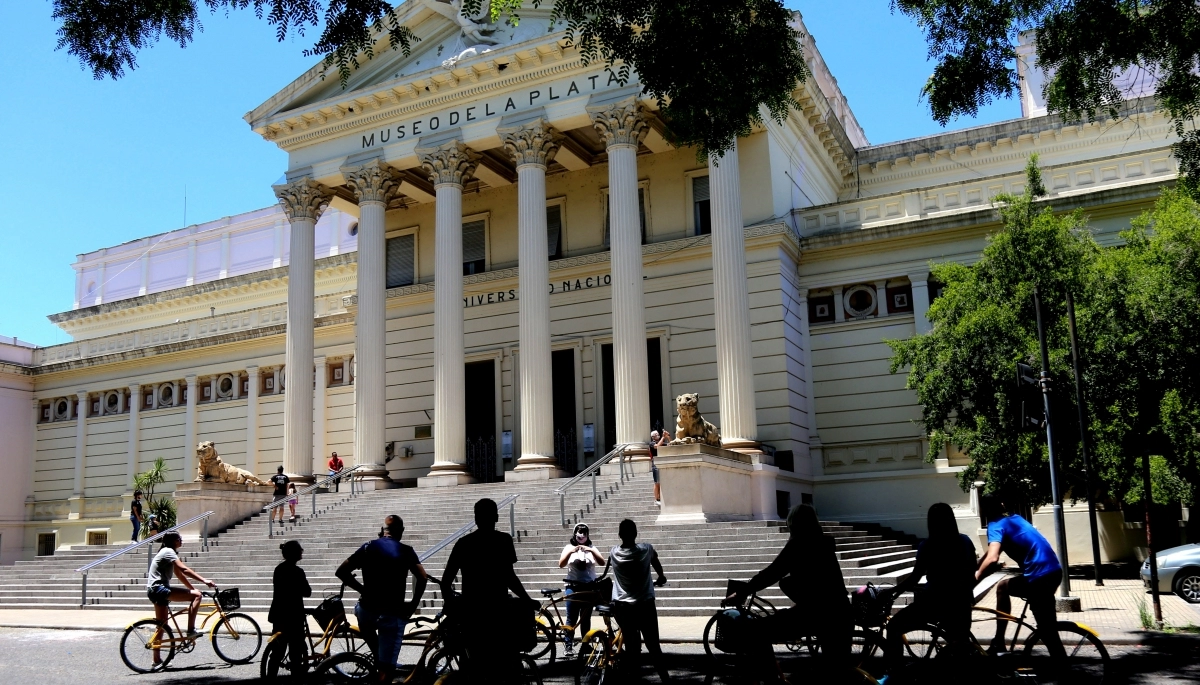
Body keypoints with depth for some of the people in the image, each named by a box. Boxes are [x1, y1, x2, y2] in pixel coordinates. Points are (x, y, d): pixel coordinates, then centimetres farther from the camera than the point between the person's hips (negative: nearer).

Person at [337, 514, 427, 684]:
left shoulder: (368, 547, 4)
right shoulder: (406, 551, -1)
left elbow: (341, 571, 1)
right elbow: (422, 577, -12)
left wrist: (362, 589, 12)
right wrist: (414, 604, 0)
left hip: (367, 610, 2)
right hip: (394, 612, -2)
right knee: (387, 668, 4)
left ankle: (377, 658, 35)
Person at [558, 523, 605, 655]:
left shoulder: (591, 548, 8)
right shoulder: (569, 547, 4)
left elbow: (602, 562, -7)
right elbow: (561, 564, -8)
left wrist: (591, 550, -21)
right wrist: (571, 552, -22)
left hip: (589, 587, 2)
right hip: (573, 587, -2)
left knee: (586, 618, 7)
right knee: (572, 618, -4)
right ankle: (569, 645, 0)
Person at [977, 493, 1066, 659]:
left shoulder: (996, 525, -7)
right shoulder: (1014, 518, 19)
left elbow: (992, 559, -23)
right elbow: (993, 552, 29)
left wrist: (974, 578, -12)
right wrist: (978, 569, 29)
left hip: (1040, 577, -9)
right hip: (1053, 570, 9)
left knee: (1048, 632, -2)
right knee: (1002, 587, 24)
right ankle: (999, 644, 29)